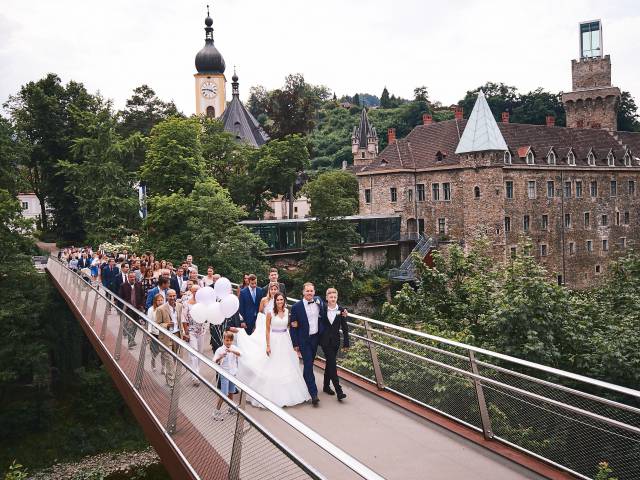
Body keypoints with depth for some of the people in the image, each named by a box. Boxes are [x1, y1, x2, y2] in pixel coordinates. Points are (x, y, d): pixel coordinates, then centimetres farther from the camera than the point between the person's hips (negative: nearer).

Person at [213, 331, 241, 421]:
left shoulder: (234, 348, -2)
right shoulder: (219, 350, -12)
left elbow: (240, 354, -21)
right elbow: (214, 362, -17)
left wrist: (232, 351, -38)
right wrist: (220, 357, -37)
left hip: (233, 373, 4)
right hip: (224, 374, -4)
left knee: (231, 392, 18)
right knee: (223, 394, -6)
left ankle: (231, 408, 35)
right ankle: (217, 412, 3)